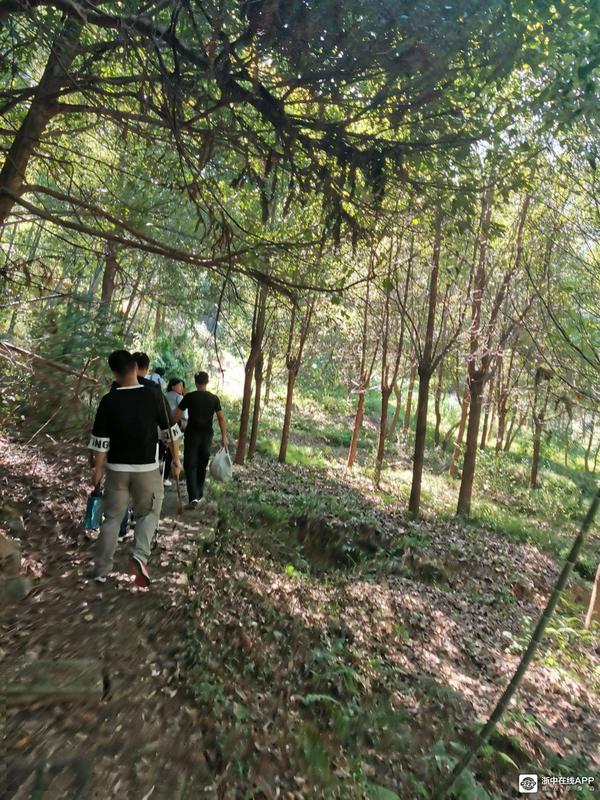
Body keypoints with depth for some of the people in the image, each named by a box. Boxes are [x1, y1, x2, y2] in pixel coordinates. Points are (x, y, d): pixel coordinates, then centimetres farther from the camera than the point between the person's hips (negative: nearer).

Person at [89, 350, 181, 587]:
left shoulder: (108, 401, -7)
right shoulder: (153, 396, -8)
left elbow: (101, 440, -5)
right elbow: (170, 431, -2)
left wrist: (97, 469, 8)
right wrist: (176, 459, 10)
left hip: (117, 468, 1)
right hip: (147, 468, -1)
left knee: (112, 517, 15)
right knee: (149, 513, 15)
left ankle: (102, 571, 22)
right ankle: (139, 556, -7)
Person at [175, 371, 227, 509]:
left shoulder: (189, 397, -6)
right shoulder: (214, 398, 0)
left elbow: (177, 416, -6)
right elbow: (221, 419, -1)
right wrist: (224, 437, 4)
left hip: (192, 434, -2)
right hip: (207, 435, 3)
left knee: (190, 466, 1)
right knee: (202, 466, 15)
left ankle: (194, 497, -11)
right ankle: (199, 495, 22)